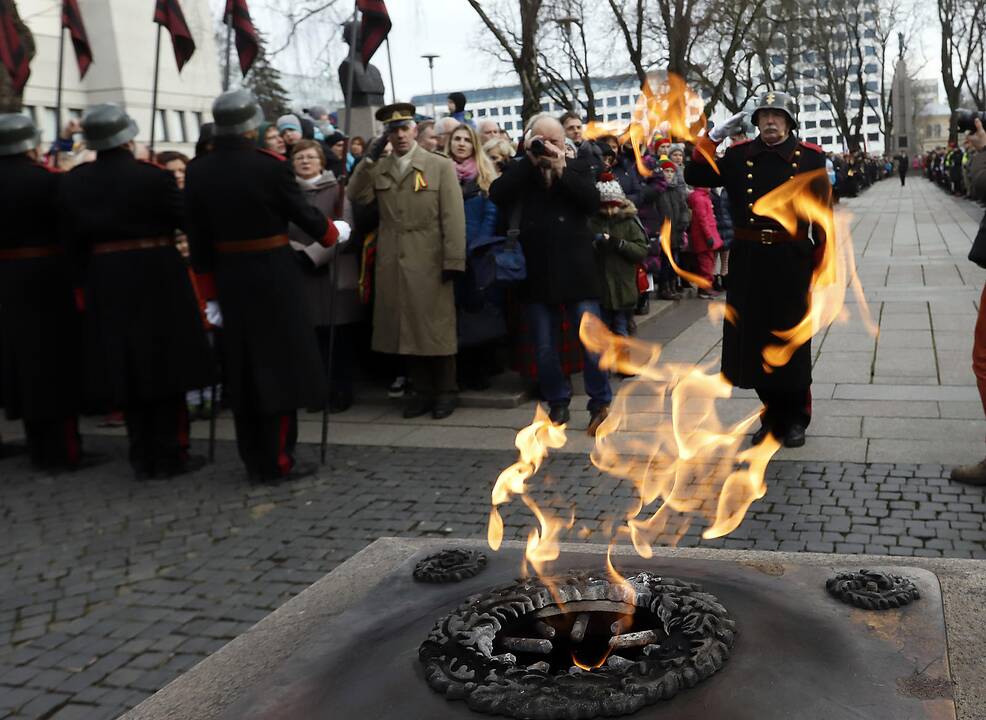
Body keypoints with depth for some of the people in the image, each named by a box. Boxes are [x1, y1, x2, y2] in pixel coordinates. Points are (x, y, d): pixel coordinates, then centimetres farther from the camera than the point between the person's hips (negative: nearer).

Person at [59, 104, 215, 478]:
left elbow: (72, 240, 5)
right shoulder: (154, 177, -13)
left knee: (126, 366, 11)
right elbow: (188, 221, -6)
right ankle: (170, 453, 11)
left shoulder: (73, 182, 1)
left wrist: (86, 280, 15)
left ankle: (142, 456, 17)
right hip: (157, 279, -4)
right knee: (165, 364, 7)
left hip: (105, 283, 4)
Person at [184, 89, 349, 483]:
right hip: (275, 277, -4)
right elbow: (305, 214, -6)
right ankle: (277, 460, 8)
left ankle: (253, 462, 20)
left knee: (241, 369, 13)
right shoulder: (272, 166, -15)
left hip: (229, 279, 5)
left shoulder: (197, 171, -1)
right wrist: (336, 233, 15)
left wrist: (210, 293, 9)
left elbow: (198, 240, 2)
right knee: (279, 364, 5)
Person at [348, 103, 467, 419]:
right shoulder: (378, 168, 13)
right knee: (406, 328, 8)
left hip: (430, 262, -4)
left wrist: (454, 260, -12)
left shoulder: (441, 166, 1)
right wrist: (369, 159, -7)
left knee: (436, 328, 2)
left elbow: (453, 217, -5)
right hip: (393, 264, 4)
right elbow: (356, 196, -2)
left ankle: (445, 390, 15)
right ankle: (422, 390, 19)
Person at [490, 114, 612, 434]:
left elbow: (593, 202, -8)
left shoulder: (577, 168, 8)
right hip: (537, 274, 1)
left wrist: (561, 169, -11)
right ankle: (558, 405, 24)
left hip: (575, 272, -1)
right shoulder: (519, 171, 7)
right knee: (544, 348, 9)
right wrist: (529, 160, -11)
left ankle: (600, 404, 14)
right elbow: (497, 197, -12)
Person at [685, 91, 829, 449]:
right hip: (748, 261, 2)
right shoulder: (739, 155, 6)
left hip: (791, 261, -2)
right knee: (755, 340, 8)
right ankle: (773, 414, 25)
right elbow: (696, 177, 2)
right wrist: (713, 137, -7)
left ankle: (795, 419, 22)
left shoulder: (810, 157, -1)